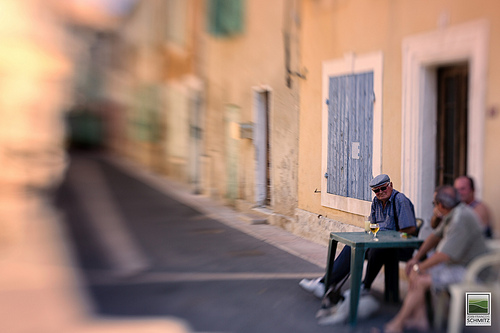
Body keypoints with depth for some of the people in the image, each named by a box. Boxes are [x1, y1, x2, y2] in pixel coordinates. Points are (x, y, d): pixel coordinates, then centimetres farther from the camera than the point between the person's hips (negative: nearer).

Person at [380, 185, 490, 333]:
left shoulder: (461, 219, -27)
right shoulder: (453, 213, 5)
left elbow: (444, 255, -29)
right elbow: (436, 235, 17)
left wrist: (418, 268, -15)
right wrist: (416, 258, 9)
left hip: (466, 270, -10)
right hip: (454, 264, 10)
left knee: (419, 282, -18)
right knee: (413, 274, 1)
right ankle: (420, 319, -2)